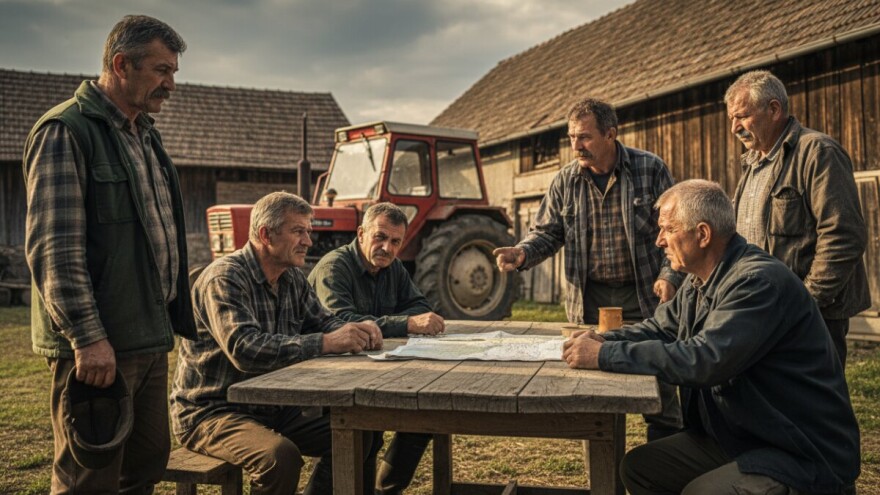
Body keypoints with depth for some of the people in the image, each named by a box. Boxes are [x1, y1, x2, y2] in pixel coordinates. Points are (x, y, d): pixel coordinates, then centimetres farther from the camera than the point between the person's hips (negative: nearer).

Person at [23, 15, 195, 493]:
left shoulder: (144, 135, 17)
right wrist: (88, 337, -22)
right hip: (97, 345, -8)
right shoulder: (65, 131, -10)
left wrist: (177, 315, 22)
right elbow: (54, 249, -18)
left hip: (150, 339, 9)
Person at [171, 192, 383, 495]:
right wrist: (327, 343, -35)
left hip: (270, 405, 8)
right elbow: (245, 349, -34)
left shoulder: (293, 278, 6)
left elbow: (322, 321, 10)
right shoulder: (225, 277, -21)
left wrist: (355, 331, -14)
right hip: (210, 411, -8)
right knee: (281, 455, -33)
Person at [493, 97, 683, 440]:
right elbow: (547, 232, 5)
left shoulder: (651, 169, -4)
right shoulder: (566, 180, 2)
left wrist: (670, 275, -14)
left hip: (643, 296, -2)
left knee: (658, 381, 7)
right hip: (589, 300, 2)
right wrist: (522, 253, -16)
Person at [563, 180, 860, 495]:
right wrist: (604, 340, -8)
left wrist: (605, 356, -29)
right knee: (638, 467, 3)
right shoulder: (698, 282, 7)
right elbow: (658, 328, 14)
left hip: (804, 457, -9)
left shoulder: (760, 281, -25)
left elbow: (704, 360, -34)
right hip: (736, 438, 9)